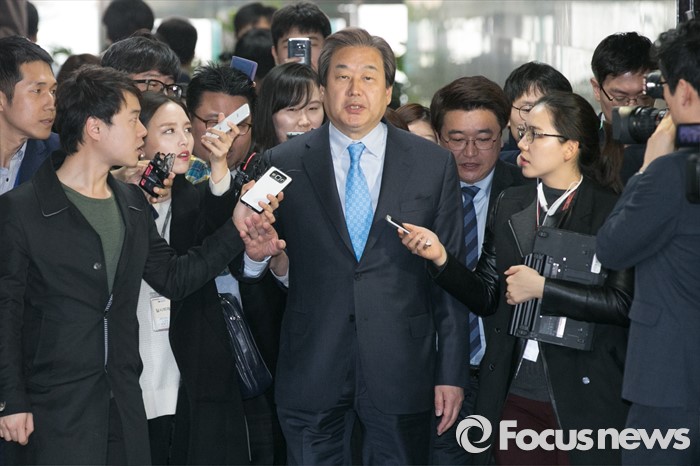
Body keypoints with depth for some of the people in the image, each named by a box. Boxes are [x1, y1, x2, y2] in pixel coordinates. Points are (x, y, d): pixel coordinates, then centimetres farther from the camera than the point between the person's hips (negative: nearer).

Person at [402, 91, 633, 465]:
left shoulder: (610, 211, -6)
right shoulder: (510, 205, 10)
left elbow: (622, 303, -15)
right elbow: (487, 297, 9)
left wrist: (542, 288, -15)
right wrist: (441, 258, -7)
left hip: (581, 398, -4)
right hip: (514, 395, 4)